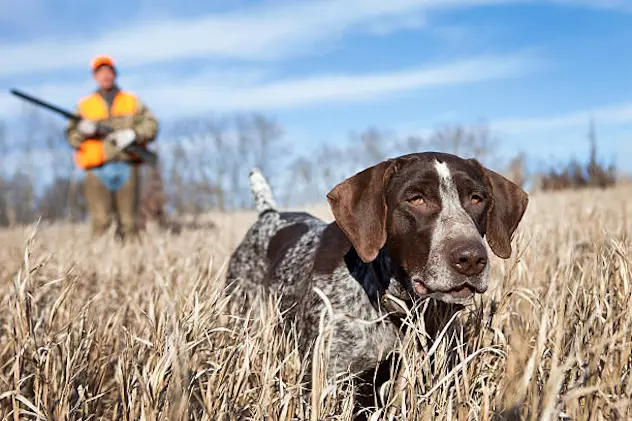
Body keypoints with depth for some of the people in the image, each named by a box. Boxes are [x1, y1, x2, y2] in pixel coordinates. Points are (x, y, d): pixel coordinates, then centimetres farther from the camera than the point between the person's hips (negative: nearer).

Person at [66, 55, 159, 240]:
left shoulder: (132, 101, 17)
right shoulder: (84, 105, 15)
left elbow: (151, 124, 7)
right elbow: (71, 136, 11)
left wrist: (133, 134, -10)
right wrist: (83, 130, -11)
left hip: (127, 168, 1)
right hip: (97, 170, -1)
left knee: (128, 222, 2)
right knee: (100, 221, -12)